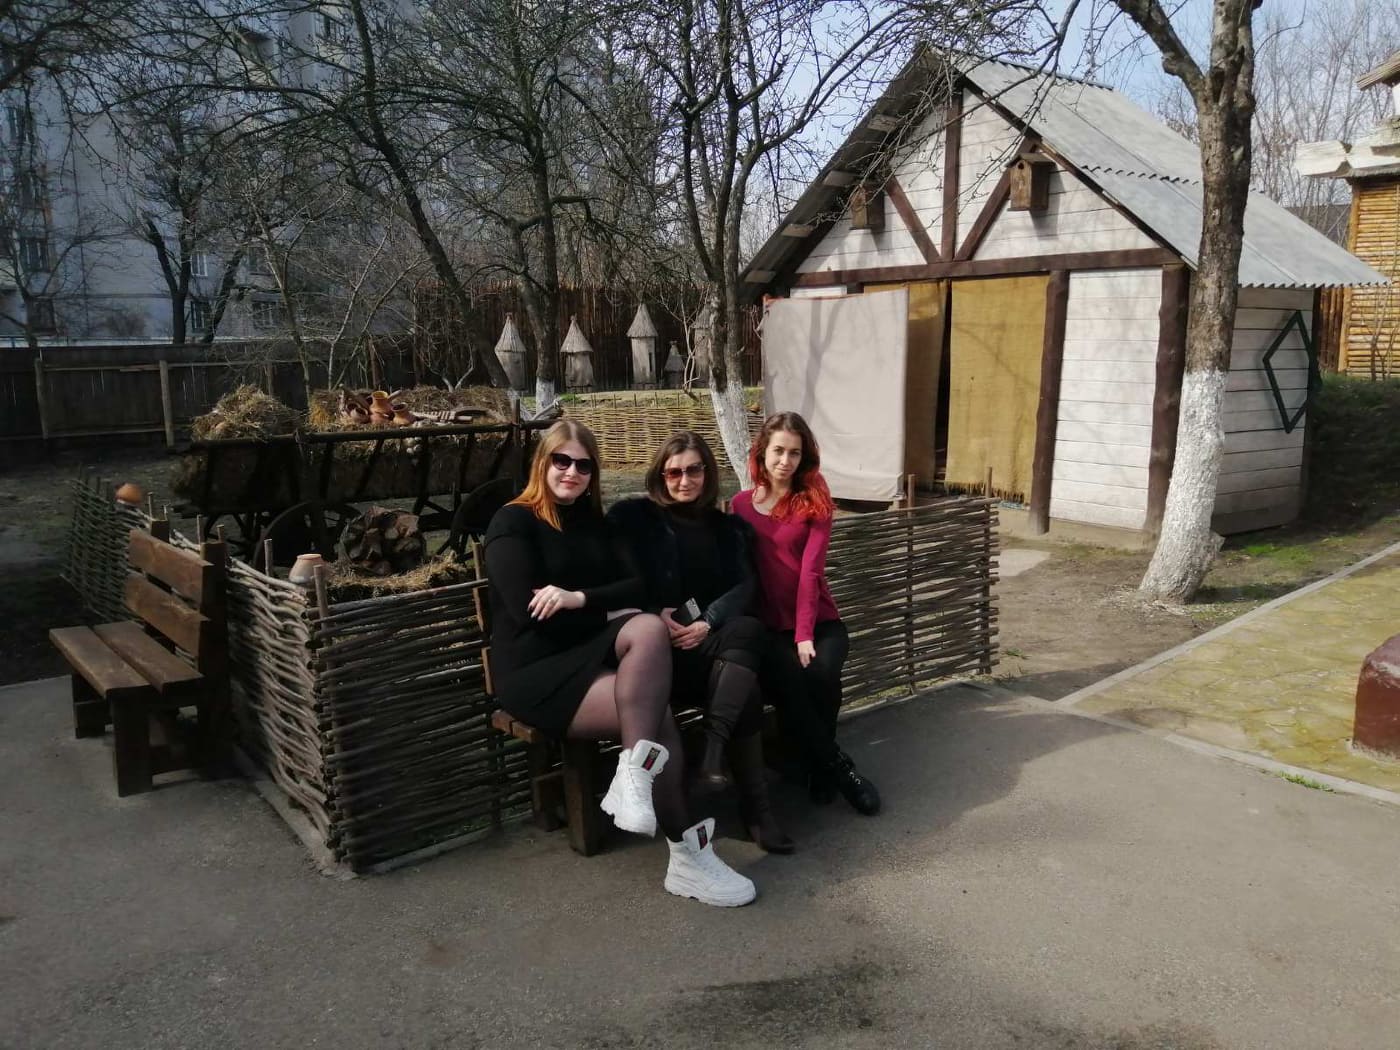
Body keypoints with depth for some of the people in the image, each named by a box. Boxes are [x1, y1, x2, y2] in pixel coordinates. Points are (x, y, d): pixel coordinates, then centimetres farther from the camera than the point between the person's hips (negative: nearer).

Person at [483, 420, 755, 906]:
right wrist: (607, 614, -7)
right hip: (533, 669, -6)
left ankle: (634, 775, -34)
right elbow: (530, 613, -15)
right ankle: (686, 854, -21)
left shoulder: (592, 521, 16)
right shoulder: (512, 524, -4)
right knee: (655, 713, -27)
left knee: (650, 629, -30)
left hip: (588, 652, 6)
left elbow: (636, 587, 4)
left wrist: (580, 598, -16)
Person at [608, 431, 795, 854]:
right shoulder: (631, 517, 7)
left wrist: (708, 623, -13)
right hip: (658, 644, -4)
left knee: (749, 630, -33)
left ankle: (713, 752, -37)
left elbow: (744, 585, 6)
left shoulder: (726, 527, 19)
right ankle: (756, 807, -32)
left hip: (711, 639, 4)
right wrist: (656, 616, -18)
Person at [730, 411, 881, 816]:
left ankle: (818, 764, -2)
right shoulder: (741, 504, 7)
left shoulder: (815, 501, 3)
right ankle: (837, 766, -12)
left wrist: (805, 635, -20)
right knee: (786, 680, -31)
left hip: (820, 621, 0)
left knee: (822, 674, -30)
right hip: (770, 626, 0)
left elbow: (811, 570, -9)